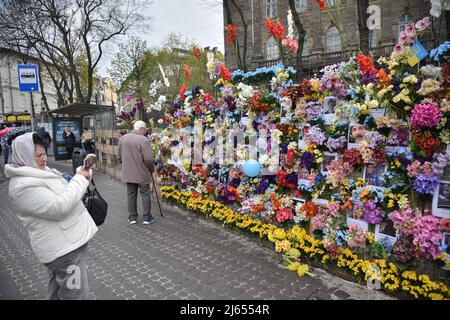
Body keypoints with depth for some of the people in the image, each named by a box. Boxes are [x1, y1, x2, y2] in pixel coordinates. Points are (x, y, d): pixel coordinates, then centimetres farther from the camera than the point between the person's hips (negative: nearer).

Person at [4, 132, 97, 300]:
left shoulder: (39, 172, 10)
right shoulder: (24, 185, -22)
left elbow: (65, 192, 18)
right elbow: (59, 207, -28)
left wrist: (82, 174, 2)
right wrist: (80, 180, -19)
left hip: (63, 242, 10)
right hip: (64, 246, -10)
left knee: (58, 289, 25)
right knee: (75, 292, -1)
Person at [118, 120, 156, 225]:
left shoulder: (122, 138, 4)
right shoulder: (144, 140, -17)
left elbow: (120, 155, 12)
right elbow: (148, 159, -19)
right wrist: (152, 169, -1)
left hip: (128, 172, 5)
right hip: (142, 173, -5)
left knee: (131, 195, 14)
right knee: (145, 194, 8)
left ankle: (132, 217, 21)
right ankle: (147, 217, 15)